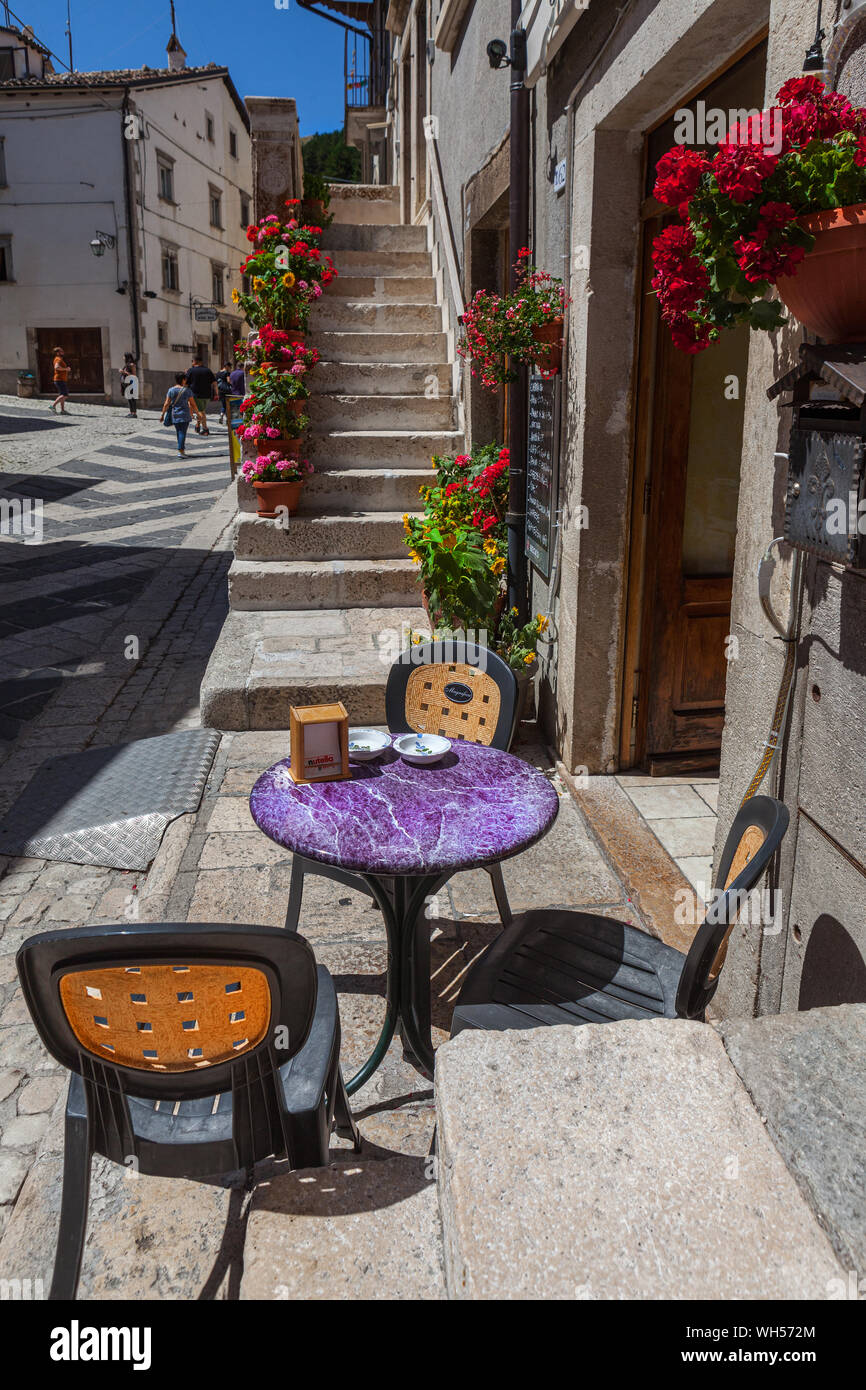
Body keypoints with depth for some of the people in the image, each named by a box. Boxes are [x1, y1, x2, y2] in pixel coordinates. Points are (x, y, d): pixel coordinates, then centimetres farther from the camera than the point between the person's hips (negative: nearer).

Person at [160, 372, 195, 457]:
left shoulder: (171, 390, 0)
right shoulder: (187, 390, -6)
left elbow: (166, 404, -1)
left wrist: (162, 414, 7)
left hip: (174, 415, 3)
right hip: (184, 414, -3)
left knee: (178, 432, 15)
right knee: (182, 432, -5)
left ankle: (182, 448, 25)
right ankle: (180, 451, -14)